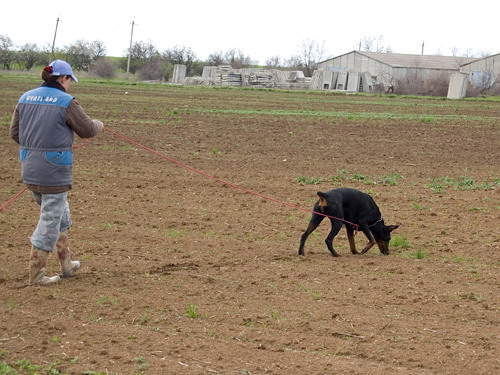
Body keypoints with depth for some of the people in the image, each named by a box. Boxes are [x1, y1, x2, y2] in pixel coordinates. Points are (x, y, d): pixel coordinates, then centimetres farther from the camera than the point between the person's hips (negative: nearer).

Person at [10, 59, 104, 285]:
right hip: (54, 170, -7)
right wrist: (98, 125, 17)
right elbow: (87, 130, -4)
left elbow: (15, 133, 10)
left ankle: (66, 264, 33)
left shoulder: (26, 98, 6)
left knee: (60, 216, 23)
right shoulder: (66, 102, -13)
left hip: (29, 169, 7)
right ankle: (36, 274, 8)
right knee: (50, 221, 4)